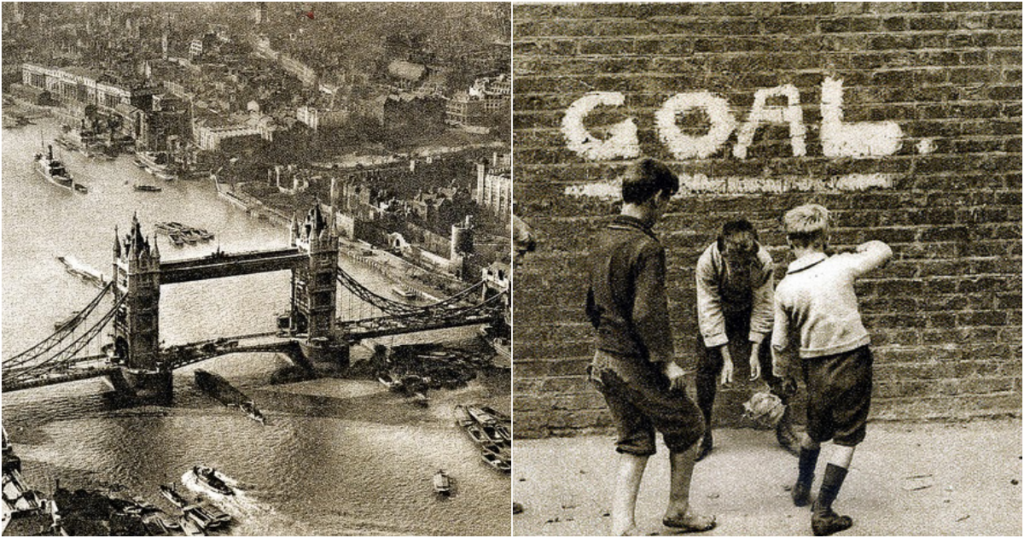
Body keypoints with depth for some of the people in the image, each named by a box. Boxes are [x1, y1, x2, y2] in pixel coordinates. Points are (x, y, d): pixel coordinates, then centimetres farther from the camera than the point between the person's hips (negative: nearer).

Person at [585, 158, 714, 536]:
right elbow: (647, 314, -25)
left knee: (633, 444, 14)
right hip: (639, 363, -8)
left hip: (606, 359, 8)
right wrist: (666, 361, -18)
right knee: (687, 430, 14)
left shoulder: (602, 241, 7)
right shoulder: (646, 247, -19)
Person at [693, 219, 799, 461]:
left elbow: (762, 307, -19)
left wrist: (755, 352, -20)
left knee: (772, 364, -5)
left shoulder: (764, 261, -31)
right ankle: (704, 434, 2)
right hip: (717, 312, -1)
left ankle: (784, 429, 11)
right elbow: (710, 312, -27)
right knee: (707, 366, -11)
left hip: (749, 312, 1)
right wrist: (726, 357, -28)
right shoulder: (707, 262, -34)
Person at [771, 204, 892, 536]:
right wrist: (864, 248, 27)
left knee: (815, 431, 26)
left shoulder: (785, 288, -4)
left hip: (815, 368, 3)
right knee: (846, 438, 6)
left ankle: (802, 489, 45)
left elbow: (780, 342, 3)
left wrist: (781, 374, 19)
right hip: (852, 363, -3)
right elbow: (884, 252, 7)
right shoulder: (842, 266, -11)